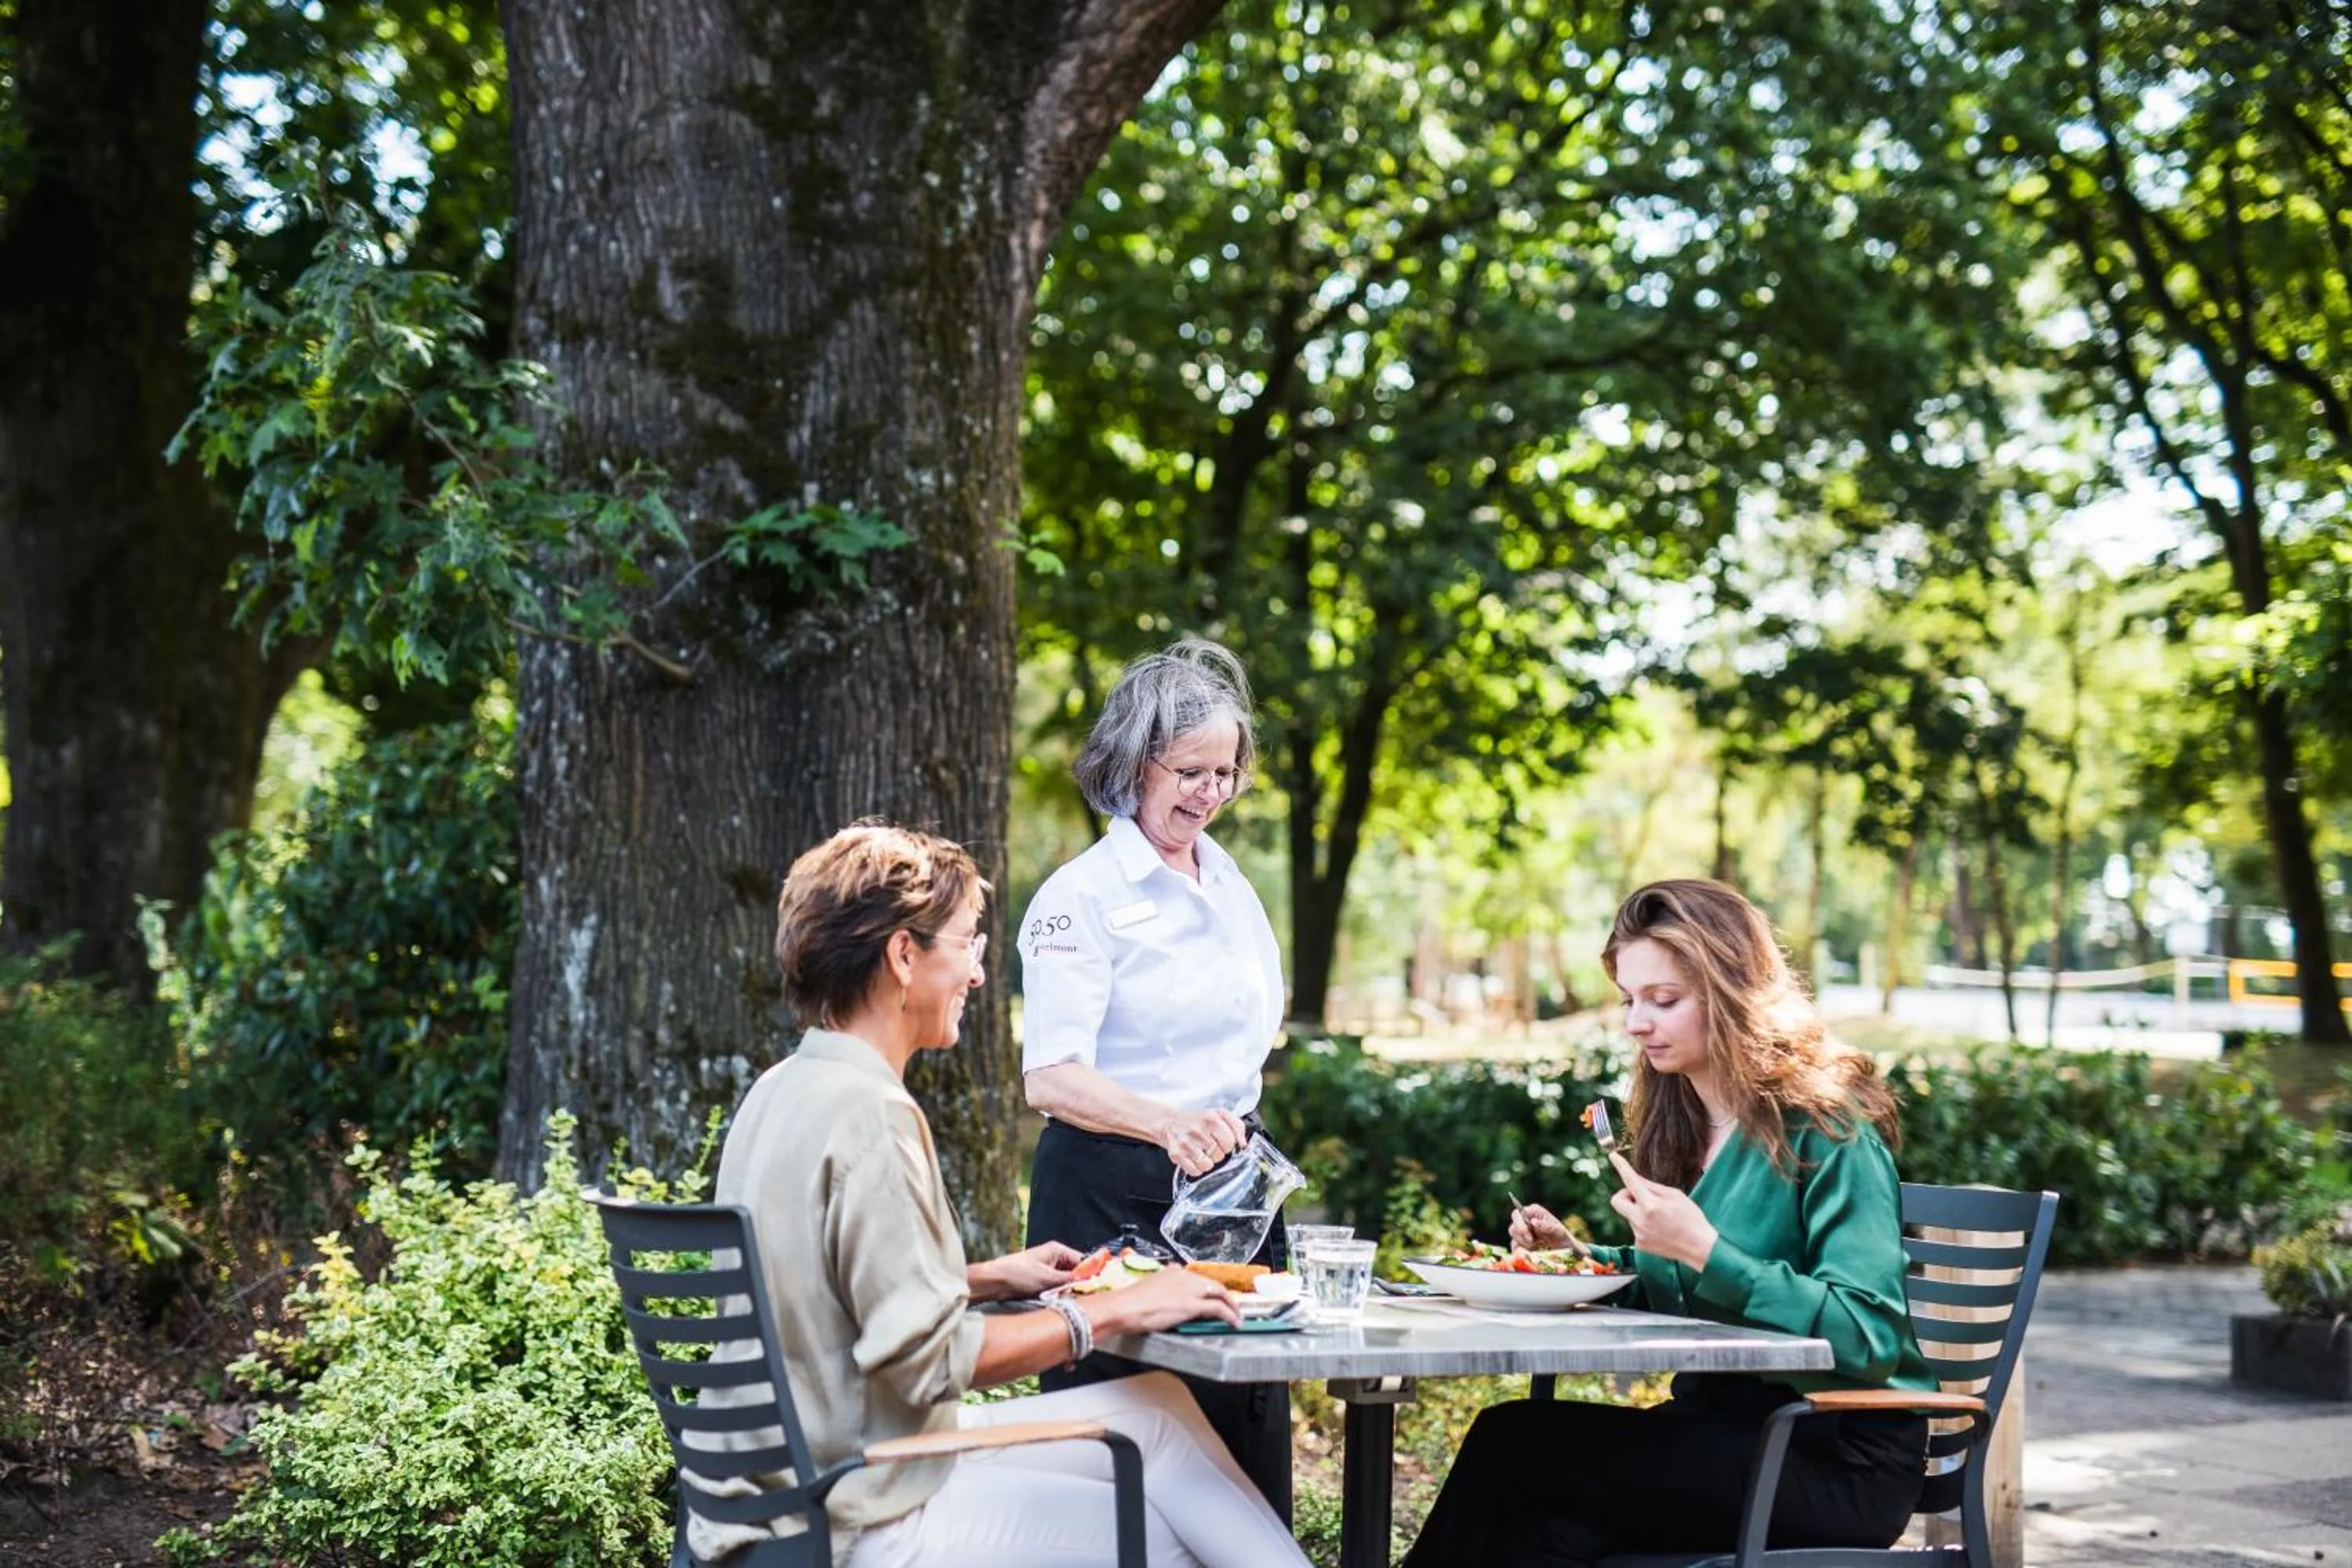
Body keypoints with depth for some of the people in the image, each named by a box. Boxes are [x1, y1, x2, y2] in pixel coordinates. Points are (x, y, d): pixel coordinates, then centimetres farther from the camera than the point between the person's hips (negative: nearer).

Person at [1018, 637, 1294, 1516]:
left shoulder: (1230, 884, 12)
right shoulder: (1081, 896, -10)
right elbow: (1051, 1079, -20)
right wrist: (1167, 1123, -35)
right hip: (1114, 1195, -7)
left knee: (1246, 1438, 9)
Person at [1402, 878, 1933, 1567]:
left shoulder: (1826, 1128, -11)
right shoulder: (1680, 1120, 13)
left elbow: (1870, 1336, -20)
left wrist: (1706, 1250, -25)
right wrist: (1579, 1257, 3)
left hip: (1843, 1461, -7)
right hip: (1720, 1425, 7)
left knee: (1512, 1442, -23)